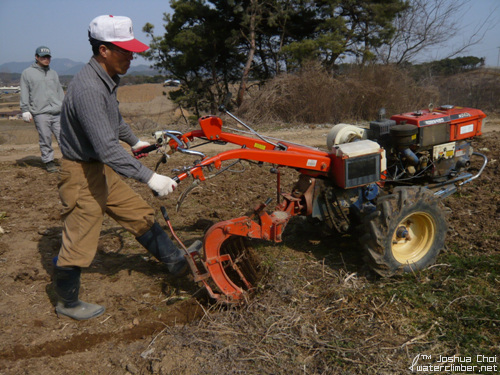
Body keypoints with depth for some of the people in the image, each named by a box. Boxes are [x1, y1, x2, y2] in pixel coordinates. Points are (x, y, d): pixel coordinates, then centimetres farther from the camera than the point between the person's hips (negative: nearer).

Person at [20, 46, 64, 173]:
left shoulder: (53, 73, 21)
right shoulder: (27, 73, 9)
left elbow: (60, 92, 23)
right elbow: (24, 94, 5)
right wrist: (25, 110, -3)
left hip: (58, 112, 3)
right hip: (40, 113, -3)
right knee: (45, 139, -3)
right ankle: (48, 161, 7)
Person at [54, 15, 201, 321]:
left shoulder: (107, 80, 5)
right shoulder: (88, 89, -28)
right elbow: (107, 149, -35)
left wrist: (134, 141, 39)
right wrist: (150, 177, -36)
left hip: (104, 170, 9)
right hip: (83, 175, -9)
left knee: (141, 215, 15)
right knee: (80, 242, 4)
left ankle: (175, 261, 30)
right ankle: (67, 302, 25)